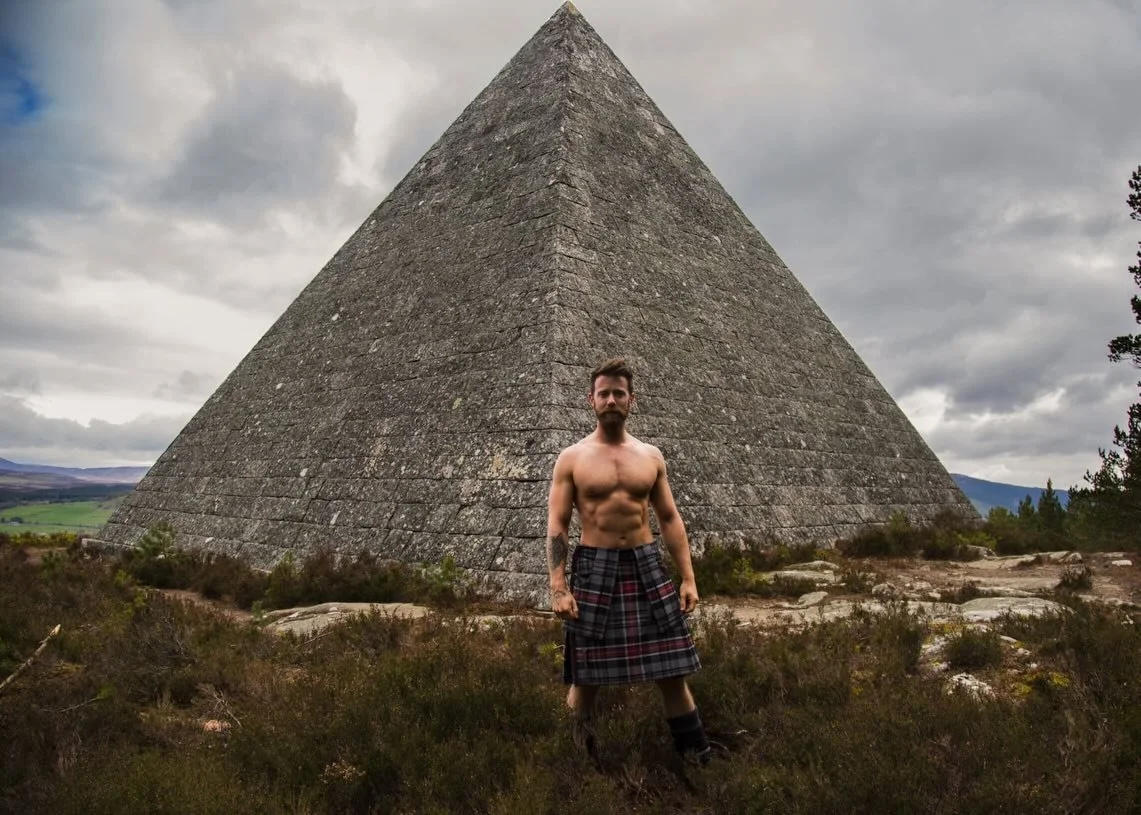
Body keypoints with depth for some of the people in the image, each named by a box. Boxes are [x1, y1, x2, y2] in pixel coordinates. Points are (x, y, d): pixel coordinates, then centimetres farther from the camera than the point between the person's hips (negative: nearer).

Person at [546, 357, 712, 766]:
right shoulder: (572, 458, -1)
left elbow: (670, 519, 10)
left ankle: (698, 758, 20)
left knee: (672, 672, 5)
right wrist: (558, 587, -13)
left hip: (647, 566, 2)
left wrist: (688, 577, 4)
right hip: (593, 569, -2)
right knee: (586, 677, 6)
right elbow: (556, 525, -3)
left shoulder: (651, 456, 8)